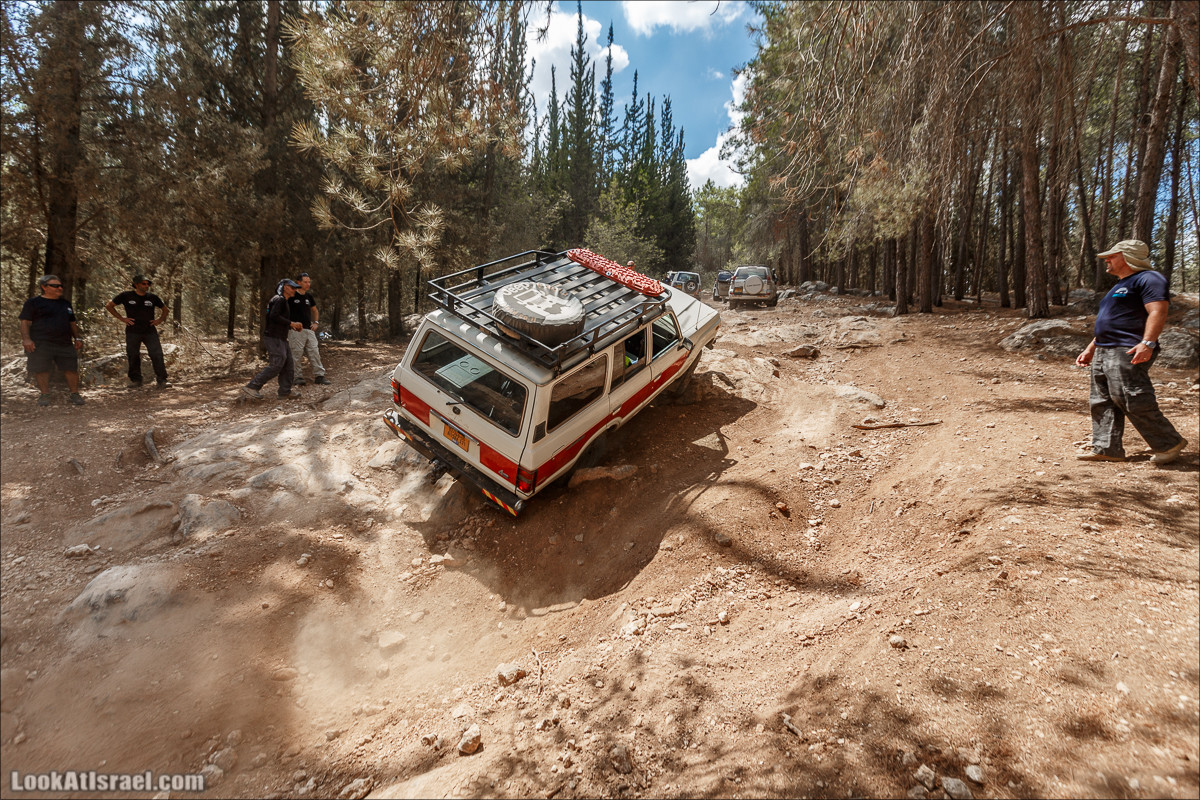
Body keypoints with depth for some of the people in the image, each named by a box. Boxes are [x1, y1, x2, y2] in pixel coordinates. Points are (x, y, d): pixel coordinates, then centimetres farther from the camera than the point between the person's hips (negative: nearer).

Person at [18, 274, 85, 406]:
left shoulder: (65, 303, 18)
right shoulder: (33, 302, 3)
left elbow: (72, 323, 24)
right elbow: (25, 322, -1)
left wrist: (77, 338, 15)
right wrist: (26, 339, -12)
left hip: (65, 343, 3)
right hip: (40, 344, -3)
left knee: (71, 369, -1)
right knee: (41, 370, 0)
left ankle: (74, 394, 9)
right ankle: (45, 395, 12)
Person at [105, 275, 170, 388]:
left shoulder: (153, 297, 6)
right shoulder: (126, 296, 2)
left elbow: (165, 309, 21)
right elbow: (109, 305, 10)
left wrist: (160, 319, 5)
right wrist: (121, 318, 0)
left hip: (150, 331, 0)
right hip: (133, 332, 0)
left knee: (157, 355, -10)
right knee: (133, 356, 6)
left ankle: (162, 380, -6)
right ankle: (135, 380, 17)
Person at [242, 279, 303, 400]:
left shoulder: (283, 301, 22)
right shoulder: (279, 299, -10)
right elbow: (274, 316, -23)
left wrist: (291, 327, 14)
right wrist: (291, 323, -18)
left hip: (280, 338, 11)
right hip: (273, 337, -11)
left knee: (288, 363, 9)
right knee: (276, 365, -13)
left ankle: (285, 390, 13)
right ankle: (252, 387, -10)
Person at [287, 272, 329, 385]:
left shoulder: (309, 296, 14)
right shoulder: (292, 296, -4)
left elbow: (315, 311, 29)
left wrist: (315, 323, 14)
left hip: (309, 329, 6)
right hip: (295, 330, -6)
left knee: (315, 353, 3)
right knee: (296, 354, -4)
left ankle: (319, 376, 7)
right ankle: (297, 377, 3)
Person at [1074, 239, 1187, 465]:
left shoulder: (1148, 279, -7)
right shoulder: (1121, 285, 25)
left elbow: (1158, 312, -19)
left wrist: (1147, 343, -31)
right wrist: (1091, 349, 24)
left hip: (1128, 353, -10)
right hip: (1104, 353, 10)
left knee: (1133, 402, -11)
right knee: (1102, 403, 7)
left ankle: (1169, 444, 3)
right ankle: (1106, 448, 10)